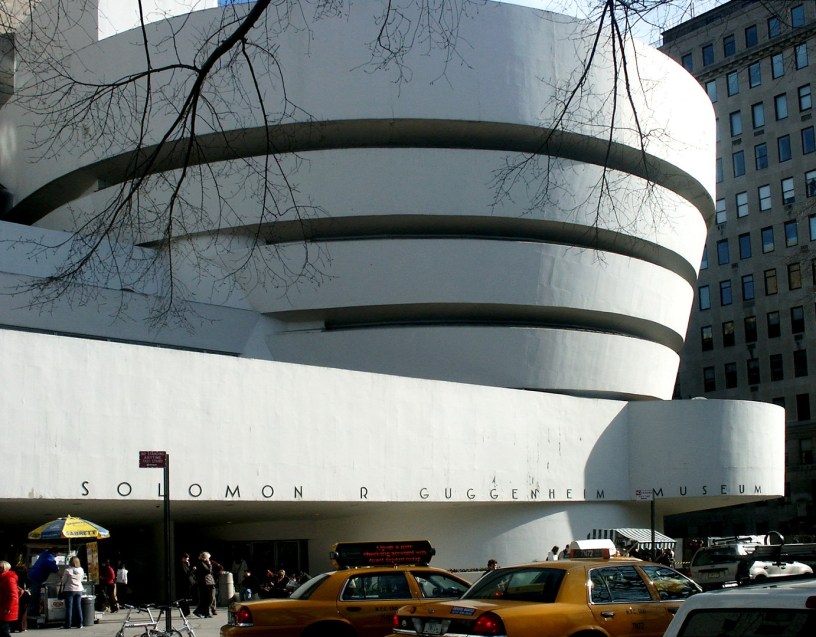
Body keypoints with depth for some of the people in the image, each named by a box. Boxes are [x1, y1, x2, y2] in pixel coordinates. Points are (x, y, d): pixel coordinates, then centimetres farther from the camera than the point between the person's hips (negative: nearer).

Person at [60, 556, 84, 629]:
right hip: (79, 590, 4)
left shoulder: (67, 570, -12)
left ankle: (68, 624, 0)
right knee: (78, 607, 7)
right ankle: (79, 623, 8)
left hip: (69, 590, -4)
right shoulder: (81, 570, 1)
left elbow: (63, 581, -5)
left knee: (69, 607, 0)